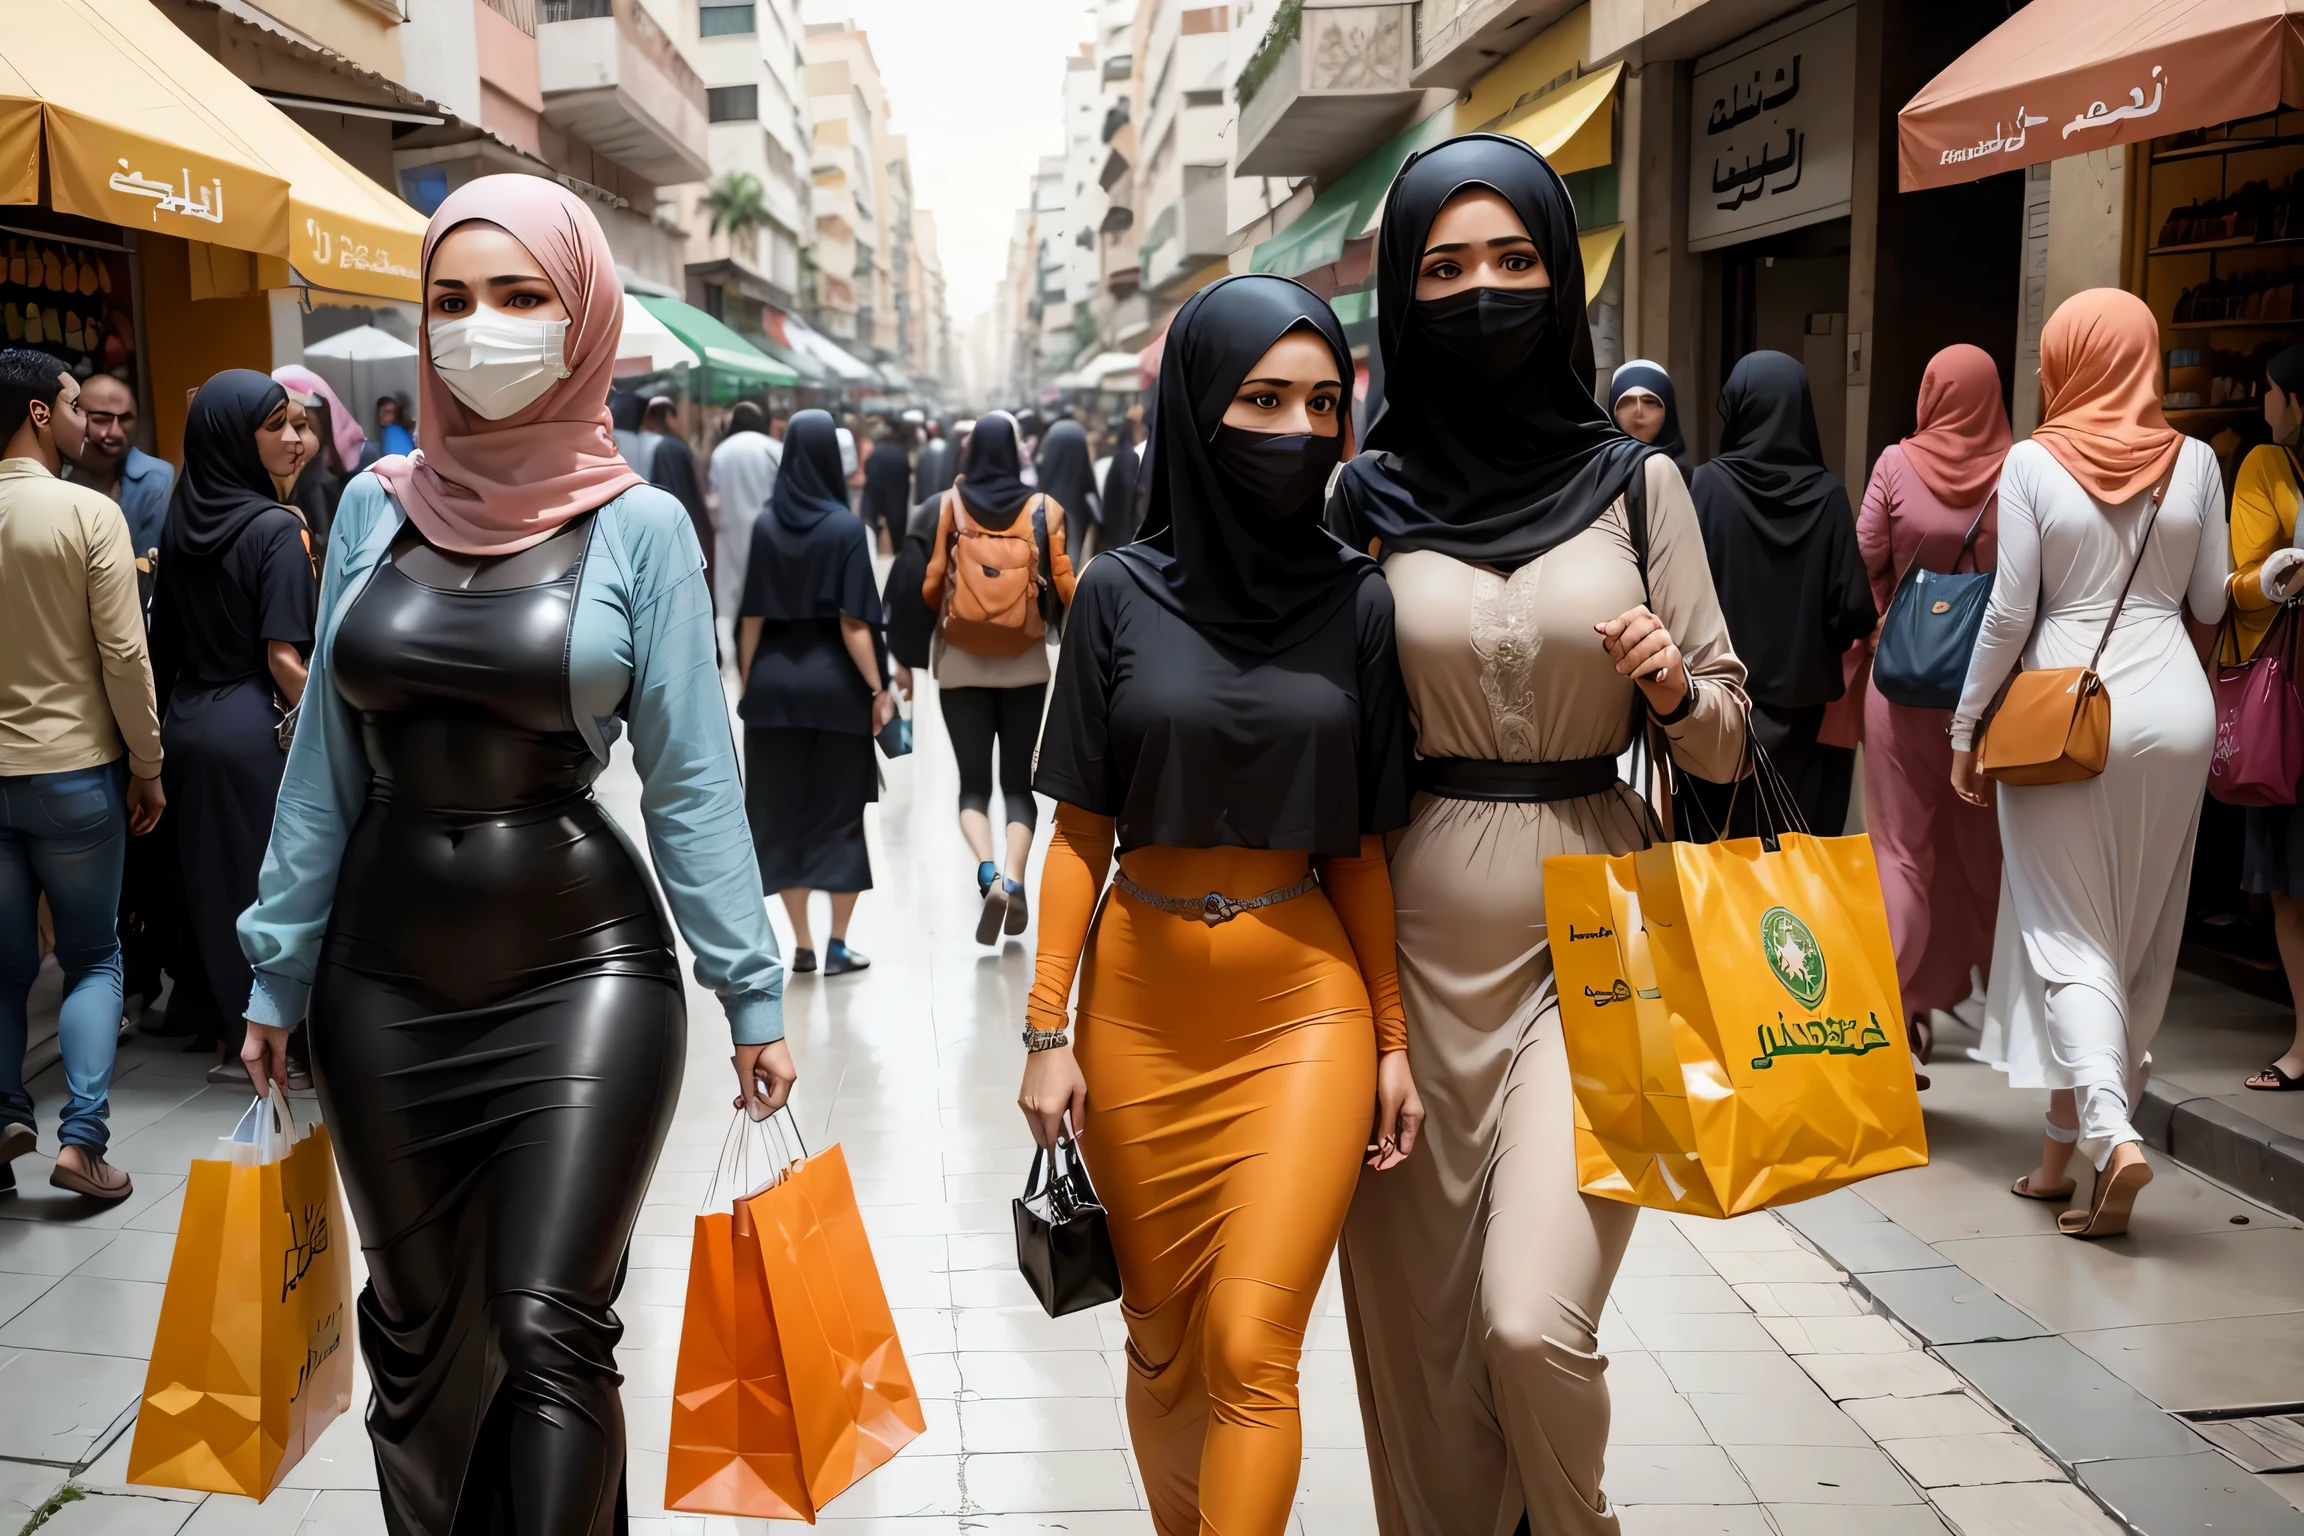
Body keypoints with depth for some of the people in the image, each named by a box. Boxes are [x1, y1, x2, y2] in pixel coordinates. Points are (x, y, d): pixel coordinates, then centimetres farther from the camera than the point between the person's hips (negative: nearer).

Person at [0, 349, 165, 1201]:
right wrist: (147, 767, -4)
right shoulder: (89, 513, -12)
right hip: (73, 770, -4)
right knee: (93, 959, 7)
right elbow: (124, 655, -13)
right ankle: (80, 1138, 0)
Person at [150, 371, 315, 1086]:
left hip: (188, 725, 7)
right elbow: (284, 658, -18)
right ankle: (289, 1044, 12)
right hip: (258, 728, -7)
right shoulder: (275, 528, -15)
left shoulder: (181, 520, 5)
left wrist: (175, 716, 18)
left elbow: (164, 633, 10)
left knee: (213, 882, 14)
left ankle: (232, 1040, 24)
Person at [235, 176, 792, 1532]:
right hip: (387, 973, 4)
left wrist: (754, 993, -3)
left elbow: (693, 779, -3)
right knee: (416, 1328, 14)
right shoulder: (377, 509, 4)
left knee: (549, 1329, -6)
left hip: (582, 966, -3)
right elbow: (325, 764, 9)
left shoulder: (639, 526, -5)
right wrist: (280, 971, 12)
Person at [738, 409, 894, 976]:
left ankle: (802, 944, 14)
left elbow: (751, 616, -1)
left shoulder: (765, 524, -2)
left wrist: (748, 684, 8)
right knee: (840, 812, 9)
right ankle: (837, 946, 9)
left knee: (782, 811, 11)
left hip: (774, 683, 2)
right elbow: (853, 622, -13)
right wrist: (878, 690, -7)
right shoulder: (845, 527, -9)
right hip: (835, 683, -2)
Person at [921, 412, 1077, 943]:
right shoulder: (1043, 508, -5)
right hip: (1025, 664, 0)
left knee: (974, 781, 8)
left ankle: (988, 872, -15)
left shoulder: (949, 505, -6)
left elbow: (931, 587, -7)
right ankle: (1013, 877, -9)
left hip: (961, 663, 0)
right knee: (1018, 781, 11)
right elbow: (1065, 588, -7)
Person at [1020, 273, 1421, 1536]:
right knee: (1161, 1345, 14)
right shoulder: (1121, 595, -2)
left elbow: (1361, 842, 3)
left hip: (1304, 1007, -1)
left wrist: (1394, 1041, 2)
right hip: (1142, 1005, 1)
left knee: (1251, 1350, -8)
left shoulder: (1357, 601, -1)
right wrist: (1047, 1030, -4)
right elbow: (1081, 830, 0)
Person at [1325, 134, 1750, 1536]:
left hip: (1591, 926, -1)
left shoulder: (1637, 483, 3)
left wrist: (1674, 687, -13)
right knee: (1417, 1302, 8)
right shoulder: (1368, 497, 2)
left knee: (1532, 1317, -10)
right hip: (1418, 930, 1)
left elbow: (1726, 736, 8)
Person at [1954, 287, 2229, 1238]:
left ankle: (2110, 1128, -17)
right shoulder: (2193, 461, 1)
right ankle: (2062, 1149, 19)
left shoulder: (2035, 462, -7)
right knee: (2138, 938, 11)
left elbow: (2010, 611, -7)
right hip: (2174, 707, 3)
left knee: (2068, 933, 3)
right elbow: (2210, 605, 9)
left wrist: (1967, 728, 2)